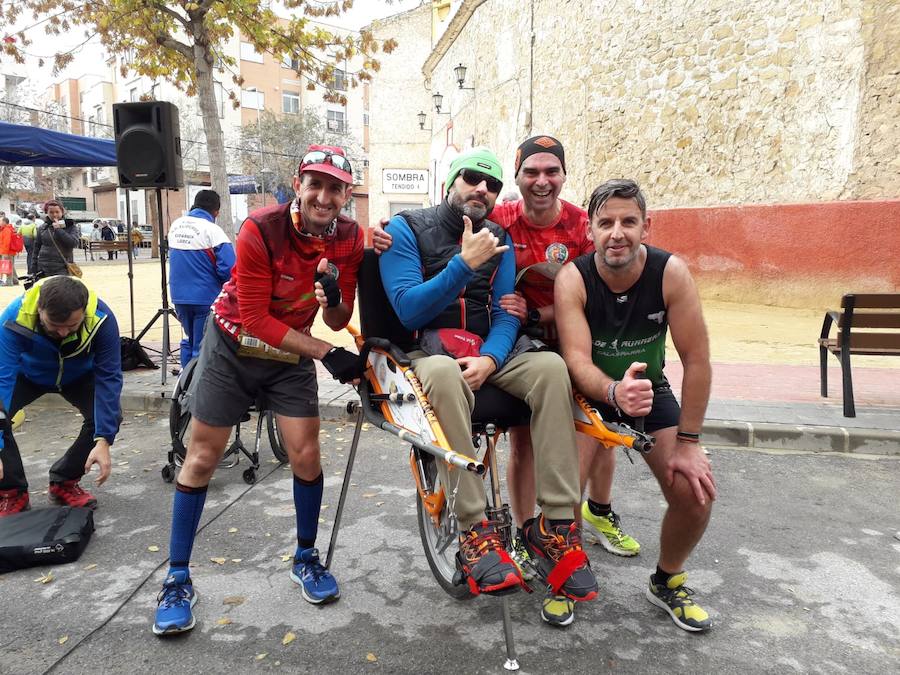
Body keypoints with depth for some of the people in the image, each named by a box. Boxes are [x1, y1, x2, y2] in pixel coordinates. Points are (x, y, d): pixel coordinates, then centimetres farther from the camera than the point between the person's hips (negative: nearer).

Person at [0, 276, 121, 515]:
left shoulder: (102, 318, -37)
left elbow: (109, 378, -32)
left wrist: (103, 441, -38)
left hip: (78, 376, 1)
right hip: (27, 374, 0)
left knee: (109, 415, -21)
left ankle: (65, 482, 4)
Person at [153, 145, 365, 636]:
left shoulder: (349, 238, -14)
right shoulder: (261, 230, -26)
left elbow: (338, 321, -8)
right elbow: (254, 318, -24)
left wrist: (332, 299, -31)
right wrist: (326, 352, -28)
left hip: (291, 353, 3)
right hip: (233, 344, -2)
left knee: (306, 454, -3)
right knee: (202, 457, 2)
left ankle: (306, 558, 21)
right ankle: (178, 578, 18)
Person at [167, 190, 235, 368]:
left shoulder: (175, 225, 6)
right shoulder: (213, 230, -15)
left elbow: (173, 257, 16)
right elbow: (228, 269, -21)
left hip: (178, 296, 7)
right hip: (205, 298, -6)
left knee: (189, 340, 22)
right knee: (202, 347, 1)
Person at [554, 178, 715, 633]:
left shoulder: (671, 272, -21)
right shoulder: (573, 278, -24)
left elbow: (696, 360, -17)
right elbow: (577, 360, -30)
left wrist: (688, 441, -17)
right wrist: (615, 392, -52)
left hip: (651, 389, 2)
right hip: (590, 390, -1)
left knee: (696, 492, -11)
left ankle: (667, 581, 20)